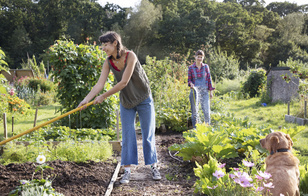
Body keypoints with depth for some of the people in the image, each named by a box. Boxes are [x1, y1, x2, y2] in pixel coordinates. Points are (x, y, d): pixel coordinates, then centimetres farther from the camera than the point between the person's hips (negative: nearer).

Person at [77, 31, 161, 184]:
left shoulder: (130, 56, -25)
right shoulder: (108, 62, -8)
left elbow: (124, 82, -27)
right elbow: (100, 83, -13)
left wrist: (104, 96, -22)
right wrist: (86, 99, -25)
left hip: (143, 100, -4)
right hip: (126, 102, 4)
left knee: (148, 134, 4)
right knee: (127, 136, 2)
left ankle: (154, 167, 17)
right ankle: (127, 171, 7)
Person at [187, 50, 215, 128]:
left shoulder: (206, 67, 7)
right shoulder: (191, 68, 3)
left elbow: (209, 78, 9)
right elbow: (189, 79, 7)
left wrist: (211, 91, 6)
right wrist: (191, 84, -16)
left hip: (204, 91, 1)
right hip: (195, 91, -1)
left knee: (206, 111, -3)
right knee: (194, 111, 3)